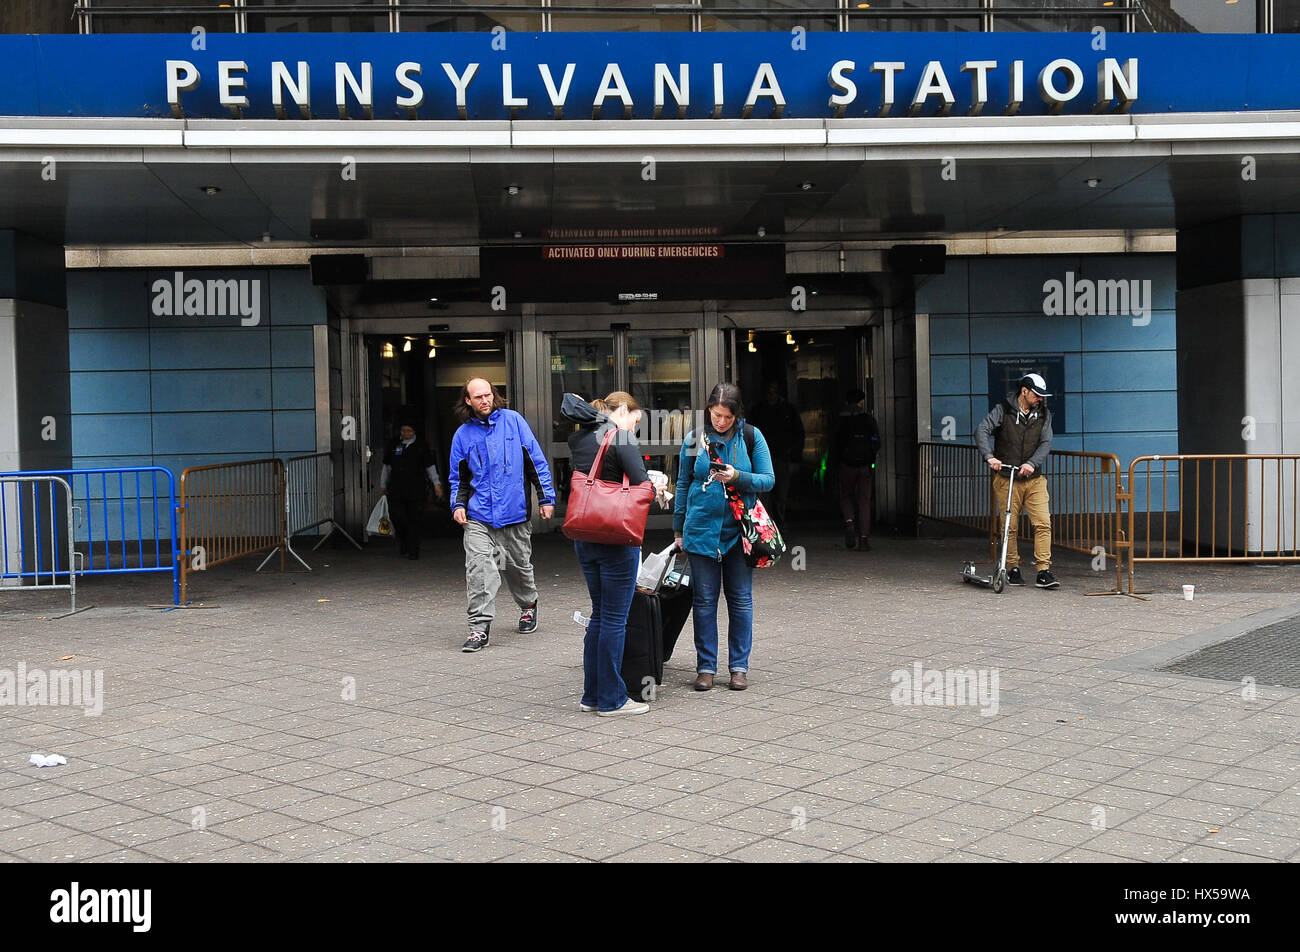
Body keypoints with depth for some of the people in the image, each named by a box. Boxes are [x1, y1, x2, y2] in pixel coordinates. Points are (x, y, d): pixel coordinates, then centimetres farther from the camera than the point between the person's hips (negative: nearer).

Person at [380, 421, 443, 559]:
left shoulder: (421, 447, 4)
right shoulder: (394, 446, 10)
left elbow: (430, 466, 6)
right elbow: (387, 467, 19)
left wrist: (436, 484, -1)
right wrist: (383, 484, 22)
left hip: (416, 490, -2)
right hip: (396, 489, 2)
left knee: (414, 520, -2)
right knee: (396, 516, -7)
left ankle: (413, 551, 6)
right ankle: (403, 542, 19)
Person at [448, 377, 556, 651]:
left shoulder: (513, 420, 1)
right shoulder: (463, 434, 6)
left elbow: (536, 460, 3)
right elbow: (458, 476, 15)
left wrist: (547, 497, 0)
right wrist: (458, 504, -2)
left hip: (515, 513, 0)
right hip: (478, 517, 0)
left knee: (519, 565, 15)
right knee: (479, 569, -15)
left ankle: (528, 605, 43)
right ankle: (479, 628, -13)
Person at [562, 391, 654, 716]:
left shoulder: (577, 437, 13)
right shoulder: (620, 435, -10)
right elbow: (641, 483, -16)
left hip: (584, 537, 8)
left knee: (599, 614, 16)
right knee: (615, 619, 0)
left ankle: (592, 695, 21)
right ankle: (612, 699, 6)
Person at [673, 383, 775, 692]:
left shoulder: (751, 437, 1)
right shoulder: (694, 439, 3)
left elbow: (768, 479, 0)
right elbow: (683, 484, 11)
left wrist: (737, 477, -17)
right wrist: (678, 529, 11)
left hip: (739, 528, 0)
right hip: (701, 528, 1)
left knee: (740, 599, 4)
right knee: (704, 600, 3)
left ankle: (739, 666, 13)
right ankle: (705, 667, 11)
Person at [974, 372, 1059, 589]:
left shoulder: (1043, 414, 7)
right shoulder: (1003, 410, -2)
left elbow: (1046, 443, -2)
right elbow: (982, 430, -14)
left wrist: (1032, 463, -20)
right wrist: (989, 456, -30)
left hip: (1034, 479, 2)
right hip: (1006, 479, -2)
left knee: (1043, 524, -8)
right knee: (1009, 526, 1)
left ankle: (1043, 572, -7)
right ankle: (1013, 569, 15)